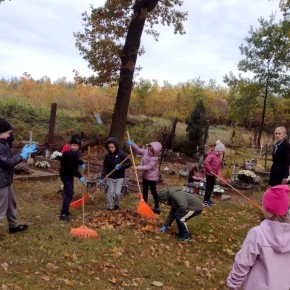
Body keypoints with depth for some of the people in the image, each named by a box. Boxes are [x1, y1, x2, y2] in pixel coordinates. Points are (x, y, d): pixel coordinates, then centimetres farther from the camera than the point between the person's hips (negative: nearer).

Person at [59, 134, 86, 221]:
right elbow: (71, 168, -29)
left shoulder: (74, 152, 3)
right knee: (69, 194, -13)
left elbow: (76, 159, 23)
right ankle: (63, 214, -10)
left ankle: (65, 211, 34)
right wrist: (79, 176, -30)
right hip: (66, 175, -10)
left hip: (69, 174, 10)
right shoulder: (68, 154, -26)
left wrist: (82, 163, 5)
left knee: (67, 193, 20)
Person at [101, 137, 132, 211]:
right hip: (111, 177, 2)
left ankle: (116, 204, 19)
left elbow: (129, 163, -11)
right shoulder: (107, 156, -4)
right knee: (110, 192, -1)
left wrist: (121, 166, -26)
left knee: (117, 192, -8)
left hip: (120, 177, -2)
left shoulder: (122, 153, -12)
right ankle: (109, 207, 15)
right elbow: (105, 168, -3)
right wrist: (102, 178, -11)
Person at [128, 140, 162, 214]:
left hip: (152, 177, -7)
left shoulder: (154, 159, -27)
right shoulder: (146, 151, -6)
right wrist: (133, 144, -5)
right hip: (145, 175, 8)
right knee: (145, 191, 16)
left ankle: (157, 207, 13)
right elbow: (138, 150, 8)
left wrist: (138, 168, -30)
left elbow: (148, 167, -30)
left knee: (153, 191, 2)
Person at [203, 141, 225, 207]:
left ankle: (208, 199, 25)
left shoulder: (219, 157, 10)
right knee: (208, 187, -6)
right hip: (209, 174, -9)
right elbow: (205, 163, -30)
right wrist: (210, 170, -22)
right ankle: (205, 201, 1)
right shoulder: (211, 155, -21)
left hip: (213, 175, 9)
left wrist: (219, 175, -2)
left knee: (211, 187, 14)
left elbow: (219, 166, 10)